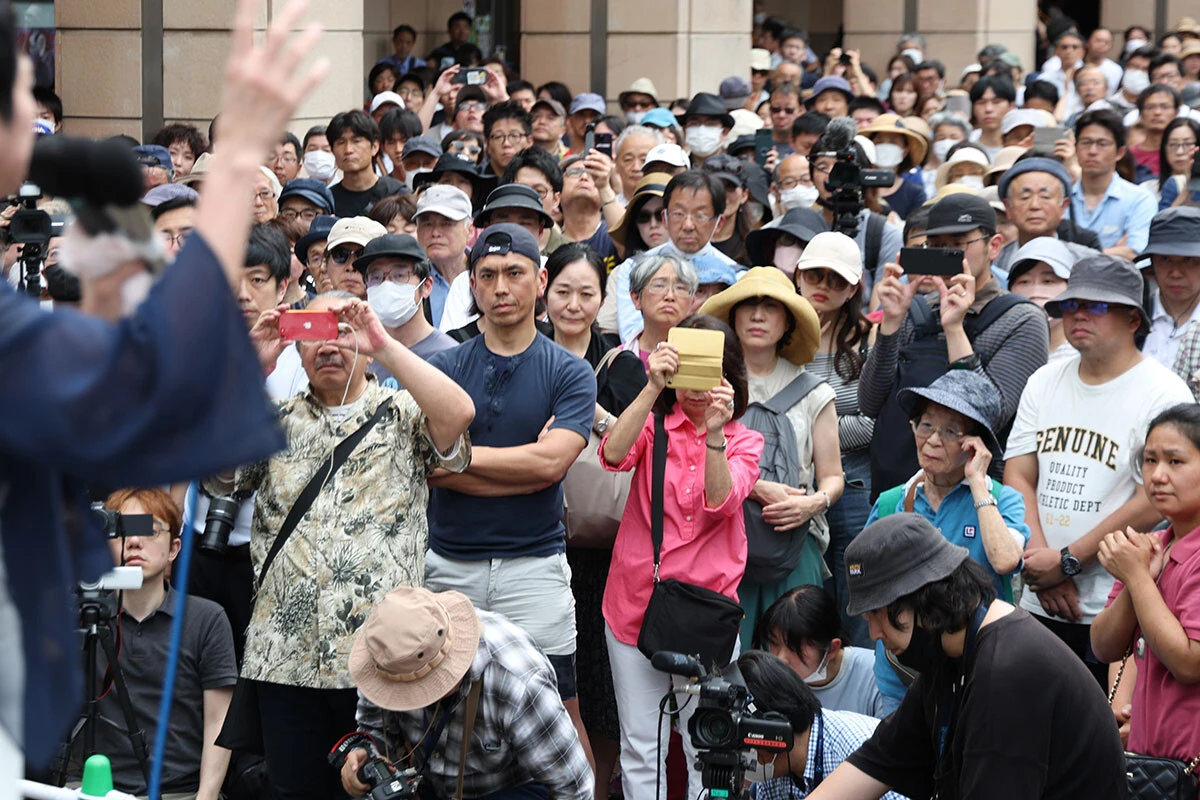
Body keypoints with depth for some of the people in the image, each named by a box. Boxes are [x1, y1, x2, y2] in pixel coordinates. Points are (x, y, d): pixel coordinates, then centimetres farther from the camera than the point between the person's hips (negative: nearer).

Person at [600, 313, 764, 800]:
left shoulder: (744, 441, 6)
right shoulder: (653, 423, 5)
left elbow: (722, 502, -14)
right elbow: (614, 455, -18)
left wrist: (714, 432, -28)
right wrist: (652, 388, -28)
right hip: (636, 603, 0)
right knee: (641, 747, 5)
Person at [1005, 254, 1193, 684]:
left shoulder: (1163, 394, -6)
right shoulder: (1044, 382, 12)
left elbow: (1153, 504, -13)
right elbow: (1018, 477, 7)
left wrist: (1066, 561, -12)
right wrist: (1039, 561, -8)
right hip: (1040, 606, 5)